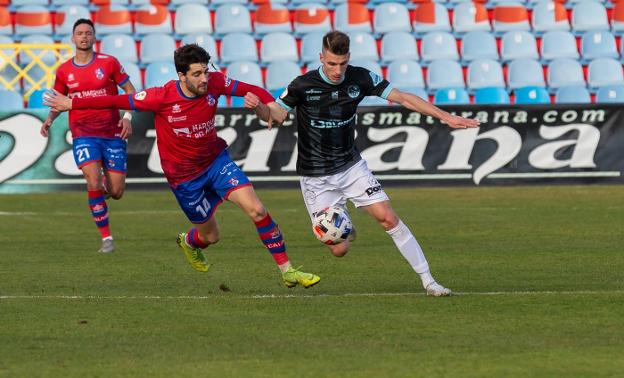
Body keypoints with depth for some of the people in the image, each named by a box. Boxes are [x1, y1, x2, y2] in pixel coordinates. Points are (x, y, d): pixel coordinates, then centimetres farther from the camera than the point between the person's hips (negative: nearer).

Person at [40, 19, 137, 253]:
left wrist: (128, 117, -9)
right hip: (83, 134, 0)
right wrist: (50, 119, -2)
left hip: (112, 133, 0)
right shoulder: (64, 71, 5)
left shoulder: (108, 63, -1)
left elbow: (130, 91, 5)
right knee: (94, 184, -20)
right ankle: (106, 238, -7)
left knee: (116, 192, -2)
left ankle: (105, 182, 39)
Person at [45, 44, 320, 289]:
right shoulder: (163, 98, -24)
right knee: (210, 236, 8)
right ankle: (189, 242, 48)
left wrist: (263, 106, -27)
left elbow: (252, 91, -3)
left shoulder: (214, 83, -16)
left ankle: (286, 270, -5)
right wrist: (70, 104, -10)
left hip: (215, 160, 3)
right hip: (184, 175, -3)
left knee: (257, 210, -15)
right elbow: (118, 101, -14)